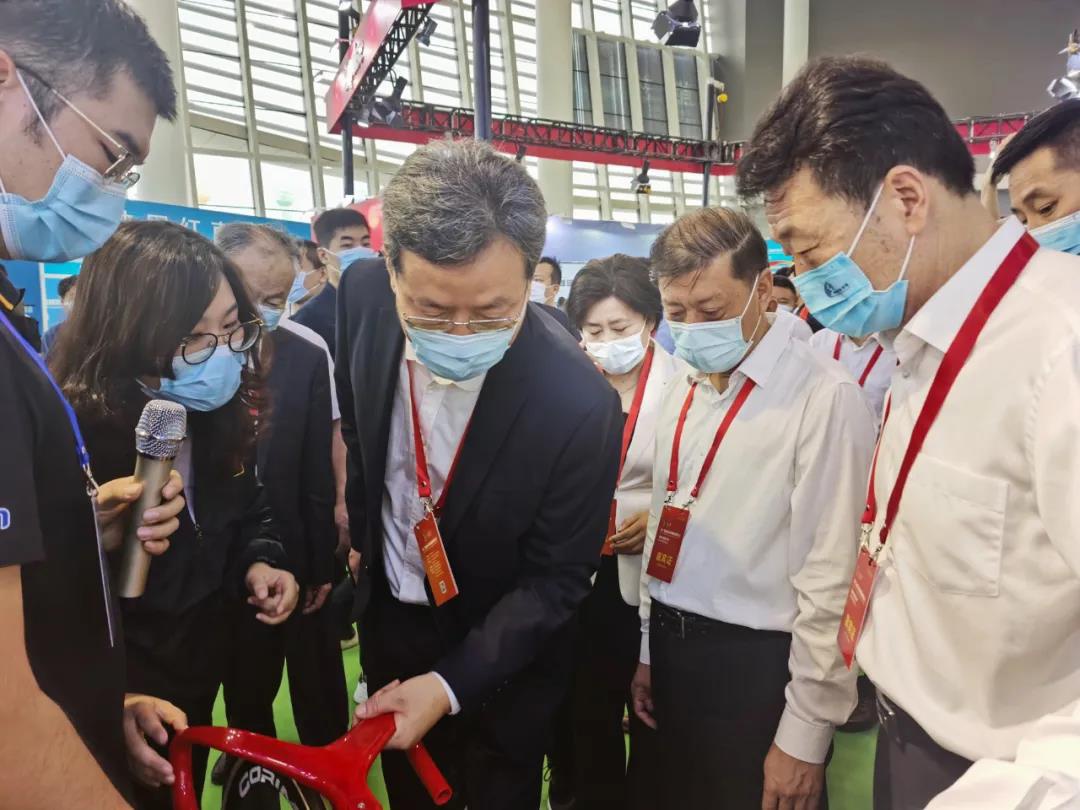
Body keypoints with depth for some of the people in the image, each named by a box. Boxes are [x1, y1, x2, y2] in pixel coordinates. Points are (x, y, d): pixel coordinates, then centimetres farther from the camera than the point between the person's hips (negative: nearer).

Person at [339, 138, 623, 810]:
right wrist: (361, 529, 9)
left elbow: (556, 579, -19)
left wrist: (451, 685, -24)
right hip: (385, 613, 4)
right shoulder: (364, 296, -20)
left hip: (499, 648, -3)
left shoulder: (581, 405, -33)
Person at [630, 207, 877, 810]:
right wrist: (651, 648, 13)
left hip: (756, 666, -6)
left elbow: (831, 579, -18)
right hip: (671, 648, 7)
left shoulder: (825, 397, -19)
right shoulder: (684, 387, 5)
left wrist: (806, 733, -12)